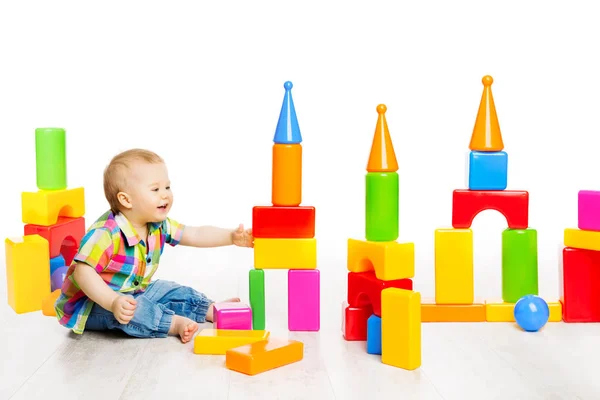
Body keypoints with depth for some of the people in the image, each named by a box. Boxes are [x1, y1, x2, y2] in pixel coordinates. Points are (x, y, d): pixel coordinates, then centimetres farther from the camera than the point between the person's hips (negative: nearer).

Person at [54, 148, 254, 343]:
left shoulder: (159, 226, -4)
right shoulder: (105, 234, -31)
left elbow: (196, 235, 1)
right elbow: (83, 272, -35)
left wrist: (232, 237, -13)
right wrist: (113, 302, -47)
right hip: (94, 301, -9)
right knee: (132, 310, -35)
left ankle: (210, 310, 17)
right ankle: (175, 323, -28)